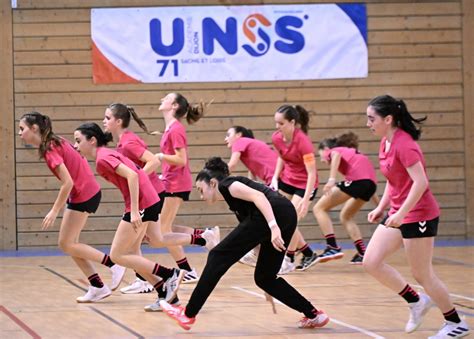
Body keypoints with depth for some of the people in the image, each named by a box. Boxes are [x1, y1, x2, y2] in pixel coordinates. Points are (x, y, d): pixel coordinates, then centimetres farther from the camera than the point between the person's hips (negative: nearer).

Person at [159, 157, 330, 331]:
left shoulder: (226, 184, 9)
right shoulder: (234, 199, 34)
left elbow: (258, 196, -9)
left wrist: (273, 226, -22)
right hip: (287, 216, 9)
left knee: (218, 256, 1)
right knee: (264, 277, 18)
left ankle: (188, 314, 3)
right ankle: (313, 315, 15)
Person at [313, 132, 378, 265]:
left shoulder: (332, 151, 18)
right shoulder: (349, 152, 39)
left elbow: (336, 155, -8)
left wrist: (331, 179, -23)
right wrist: (378, 203, 39)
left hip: (356, 179, -8)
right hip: (371, 182, 8)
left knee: (319, 208, 2)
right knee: (345, 216, 26)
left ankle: (333, 247, -11)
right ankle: (363, 254, 19)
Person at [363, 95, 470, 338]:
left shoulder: (404, 143, -20)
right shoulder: (386, 142, 7)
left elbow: (420, 182, -27)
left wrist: (401, 213, -28)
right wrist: (381, 207, 12)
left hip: (418, 215, -9)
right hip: (398, 214, 9)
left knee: (422, 275, 0)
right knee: (371, 263, 0)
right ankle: (416, 302, 15)